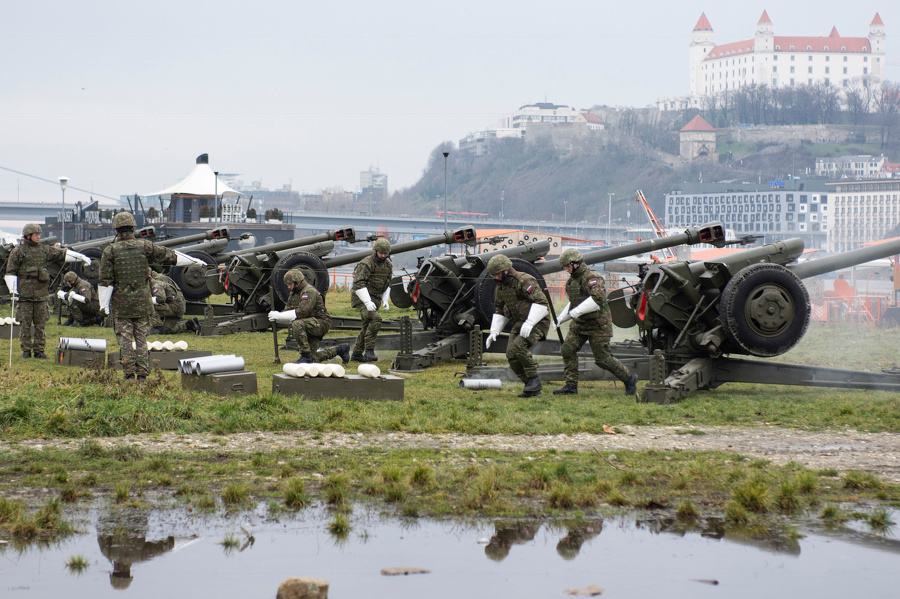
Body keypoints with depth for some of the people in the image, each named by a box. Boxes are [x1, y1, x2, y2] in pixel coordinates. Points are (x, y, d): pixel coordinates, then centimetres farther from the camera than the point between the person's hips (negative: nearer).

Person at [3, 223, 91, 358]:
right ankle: (26, 350, 8)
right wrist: (13, 291, -7)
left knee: (41, 323, 3)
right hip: (24, 295, -3)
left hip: (41, 294, 3)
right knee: (25, 323, 0)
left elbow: (63, 253, 14)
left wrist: (81, 257, 7)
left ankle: (39, 351, 9)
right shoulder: (18, 251, 1)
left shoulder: (45, 249, 12)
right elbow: (10, 272, 0)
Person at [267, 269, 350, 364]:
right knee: (313, 359, 8)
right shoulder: (293, 294, 11)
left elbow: (301, 312, -29)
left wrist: (279, 316, -27)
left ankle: (306, 356, -26)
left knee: (297, 324, -34)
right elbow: (288, 313, 8)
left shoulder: (309, 291, -19)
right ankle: (340, 350, 28)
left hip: (321, 323, -10)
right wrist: (276, 317, -14)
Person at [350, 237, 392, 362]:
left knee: (368, 326, 11)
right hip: (361, 298, -8)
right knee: (375, 319, -25)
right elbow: (359, 284, -23)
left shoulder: (388, 265, 7)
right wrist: (367, 302, -32)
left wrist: (385, 300, 4)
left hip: (373, 299, 8)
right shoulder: (366, 264, -17)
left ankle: (356, 354, 22)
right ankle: (369, 350, -21)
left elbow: (387, 284, 18)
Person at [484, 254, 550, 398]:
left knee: (518, 346, -29)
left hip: (537, 322, -8)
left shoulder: (524, 281, -18)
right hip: (518, 324, 8)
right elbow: (499, 311, 20)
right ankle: (533, 388, 3)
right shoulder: (500, 287, 10)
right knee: (511, 355, -7)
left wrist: (529, 323, -32)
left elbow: (541, 302, -25)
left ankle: (534, 379, -14)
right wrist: (494, 331, 7)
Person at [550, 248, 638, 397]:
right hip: (579, 324, 8)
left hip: (597, 324, -8)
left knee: (603, 358, -5)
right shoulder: (572, 280, 12)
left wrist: (578, 310, -33)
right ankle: (571, 386, 0)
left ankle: (629, 379, 13)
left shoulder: (592, 277, -17)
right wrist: (560, 319, 22)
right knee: (568, 349, -5)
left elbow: (598, 298, -34)